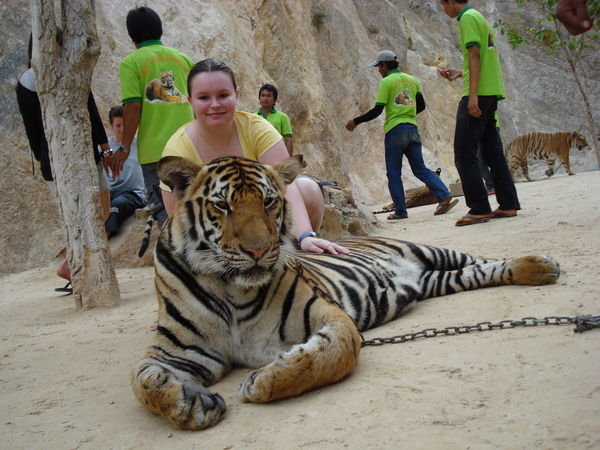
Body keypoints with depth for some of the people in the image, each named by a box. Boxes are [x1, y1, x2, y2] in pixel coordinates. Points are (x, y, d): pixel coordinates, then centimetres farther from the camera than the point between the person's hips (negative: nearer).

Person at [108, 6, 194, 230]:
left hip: (155, 148, -4)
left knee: (163, 207, 2)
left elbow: (133, 107, -11)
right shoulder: (183, 58, 11)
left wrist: (125, 148, -6)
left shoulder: (131, 62, -2)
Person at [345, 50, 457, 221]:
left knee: (394, 173, 3)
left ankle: (400, 211, 3)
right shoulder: (411, 80, 15)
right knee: (420, 169, 8)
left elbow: (377, 111, -10)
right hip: (412, 129, 6)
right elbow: (421, 105, 17)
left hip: (395, 130, -6)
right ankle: (444, 196, -8)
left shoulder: (386, 82, -5)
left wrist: (355, 121, -1)